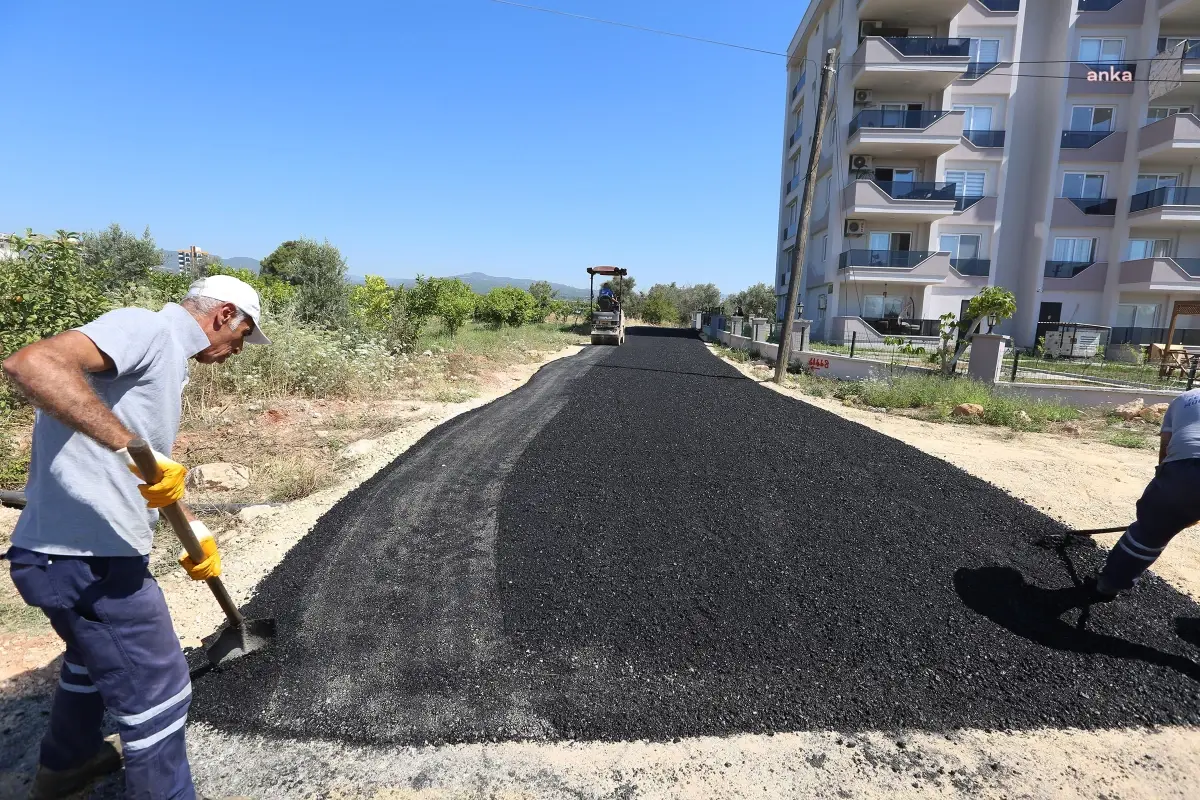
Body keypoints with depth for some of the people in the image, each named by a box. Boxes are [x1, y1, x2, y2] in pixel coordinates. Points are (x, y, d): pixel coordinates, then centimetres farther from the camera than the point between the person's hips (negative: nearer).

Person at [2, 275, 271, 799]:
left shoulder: (167, 359, 16)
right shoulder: (148, 327, -14)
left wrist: (193, 529, 19)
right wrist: (130, 445, -35)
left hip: (82, 549, 11)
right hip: (89, 556, -11)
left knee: (95, 656, 33)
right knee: (157, 692, 3)